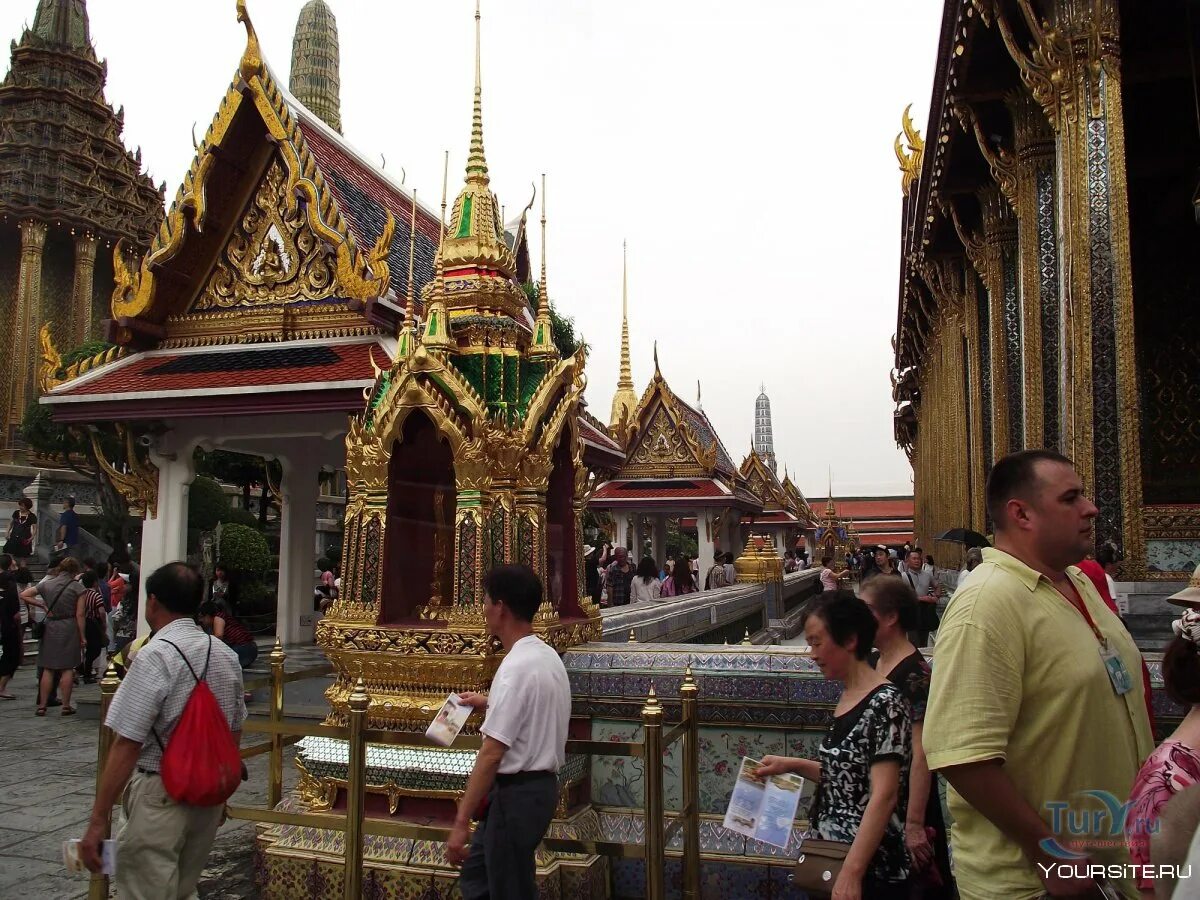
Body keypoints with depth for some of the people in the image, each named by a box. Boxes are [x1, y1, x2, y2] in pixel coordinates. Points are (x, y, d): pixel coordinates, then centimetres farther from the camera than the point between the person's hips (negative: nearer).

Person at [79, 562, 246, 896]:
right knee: (184, 890, 22)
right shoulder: (227, 656, 4)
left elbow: (126, 746, -19)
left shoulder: (154, 657, -17)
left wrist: (97, 823, -14)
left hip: (159, 795, -7)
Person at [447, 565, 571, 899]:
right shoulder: (548, 656, 6)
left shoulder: (517, 667, -23)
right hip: (539, 783, 9)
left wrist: (461, 822, -21)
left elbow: (491, 754, -25)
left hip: (517, 793, -9)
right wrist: (490, 703, 22)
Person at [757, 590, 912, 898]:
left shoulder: (884, 703, -18)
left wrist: (851, 873, -28)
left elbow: (884, 795, -24)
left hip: (869, 868, -8)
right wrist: (793, 765, 5)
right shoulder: (847, 697, 7)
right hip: (831, 856, 8)